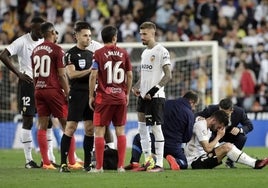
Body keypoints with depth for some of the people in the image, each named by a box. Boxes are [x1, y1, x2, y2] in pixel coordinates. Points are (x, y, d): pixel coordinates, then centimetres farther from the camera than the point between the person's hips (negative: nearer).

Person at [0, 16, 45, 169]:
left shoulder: (44, 42, 8)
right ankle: (29, 159, 1)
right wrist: (19, 73, -16)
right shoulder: (22, 42, -10)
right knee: (28, 121, -3)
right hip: (28, 83, -6)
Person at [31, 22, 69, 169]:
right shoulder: (57, 50, -9)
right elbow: (62, 75, -12)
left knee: (42, 126, 4)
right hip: (54, 90, -6)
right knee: (66, 125, 2)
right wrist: (68, 93, -7)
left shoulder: (35, 50, 11)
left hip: (39, 90, 6)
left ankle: (46, 162, 1)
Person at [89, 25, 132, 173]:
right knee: (120, 131, 8)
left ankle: (99, 166, -2)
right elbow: (129, 75, 7)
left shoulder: (99, 53, -5)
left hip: (104, 97, -3)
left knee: (99, 131, 1)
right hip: (121, 97, 3)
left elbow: (93, 76, -9)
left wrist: (91, 96, -1)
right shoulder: (123, 53, 4)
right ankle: (121, 166, 7)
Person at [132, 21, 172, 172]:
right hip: (143, 96, 9)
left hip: (155, 97, -9)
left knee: (156, 128, -6)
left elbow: (168, 75, -15)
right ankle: (148, 161, 14)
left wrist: (153, 91, -20)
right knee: (142, 128, 8)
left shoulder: (161, 51, -10)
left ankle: (159, 164, -3)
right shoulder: (145, 52, 16)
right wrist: (136, 87, 7)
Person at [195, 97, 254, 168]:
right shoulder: (212, 109, -27)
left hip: (229, 135, 2)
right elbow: (196, 115, -15)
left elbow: (249, 126, -16)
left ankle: (230, 161, -8)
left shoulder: (239, 112, -24)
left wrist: (240, 130, -39)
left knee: (242, 137, -28)